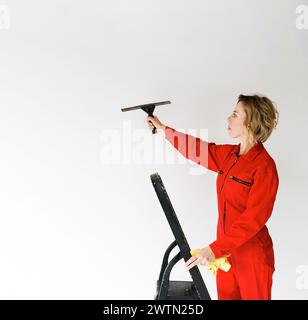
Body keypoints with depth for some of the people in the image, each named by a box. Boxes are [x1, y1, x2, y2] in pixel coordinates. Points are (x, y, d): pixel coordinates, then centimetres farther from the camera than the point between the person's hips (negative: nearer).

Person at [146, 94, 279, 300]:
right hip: (226, 251, 7)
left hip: (252, 257, -7)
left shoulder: (264, 165, -18)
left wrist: (214, 249, -24)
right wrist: (163, 128, 27)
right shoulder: (229, 155, 4)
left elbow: (253, 219, -21)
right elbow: (197, 149, 19)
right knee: (226, 296, 15)